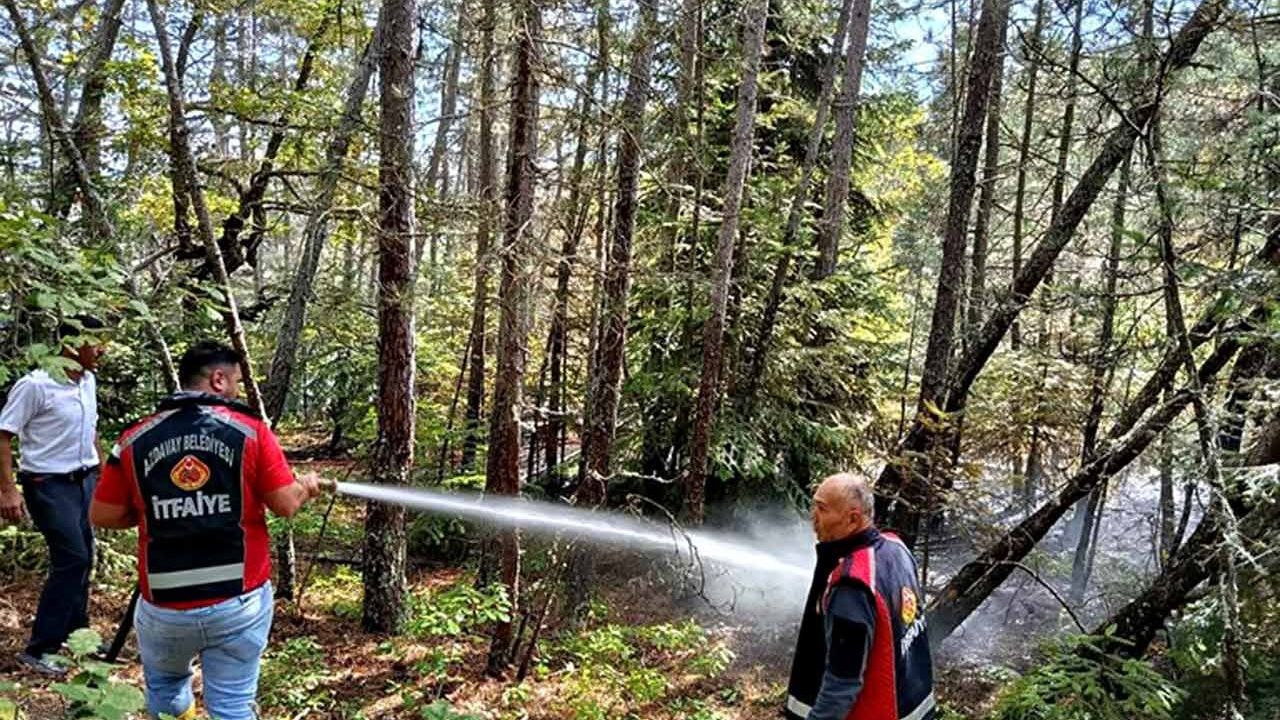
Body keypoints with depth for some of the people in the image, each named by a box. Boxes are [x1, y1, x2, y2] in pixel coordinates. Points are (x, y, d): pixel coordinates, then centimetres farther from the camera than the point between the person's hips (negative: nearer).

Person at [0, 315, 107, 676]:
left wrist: (101, 470, 20)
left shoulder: (88, 382, 5)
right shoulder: (34, 385, -18)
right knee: (72, 558, -12)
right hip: (49, 485, -7)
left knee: (82, 558, 13)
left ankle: (75, 634, 29)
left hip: (84, 481, 8)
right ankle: (38, 649, -1)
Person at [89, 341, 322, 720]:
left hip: (163, 606, 3)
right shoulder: (251, 430, -9)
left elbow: (102, 515, 4)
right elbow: (286, 505, -8)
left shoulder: (135, 439, -2)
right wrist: (306, 488, 13)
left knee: (166, 687, 29)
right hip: (240, 602, -2)